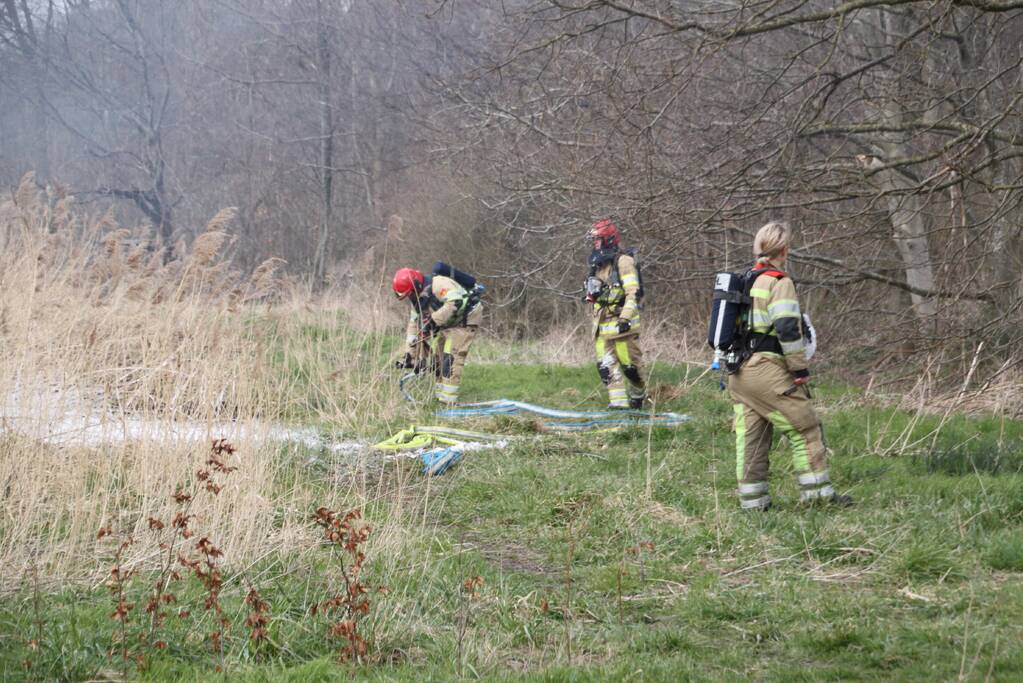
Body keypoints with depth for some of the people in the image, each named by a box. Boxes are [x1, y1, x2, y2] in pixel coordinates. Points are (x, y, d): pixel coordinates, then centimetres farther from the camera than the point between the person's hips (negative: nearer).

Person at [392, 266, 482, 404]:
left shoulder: (438, 284, -29)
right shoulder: (417, 298, 2)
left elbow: (455, 303, -42)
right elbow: (414, 323, 7)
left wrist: (433, 320, -40)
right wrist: (410, 352, 3)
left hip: (465, 319, -10)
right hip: (447, 324, 10)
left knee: (451, 356, -18)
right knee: (437, 356, 9)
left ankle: (448, 398, -19)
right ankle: (439, 393, 19)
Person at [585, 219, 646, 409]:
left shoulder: (623, 261, -9)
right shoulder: (598, 265, 17)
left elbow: (633, 293, -18)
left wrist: (625, 318, -27)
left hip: (621, 324, -8)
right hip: (602, 325, 8)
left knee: (630, 364, -1)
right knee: (606, 365, -1)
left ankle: (639, 396, 20)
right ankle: (618, 401, -1)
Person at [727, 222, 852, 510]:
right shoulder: (779, 283, -8)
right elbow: (787, 329, -17)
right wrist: (800, 370, -11)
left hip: (738, 374, 8)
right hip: (767, 371, -8)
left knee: (750, 435, 10)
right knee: (804, 428, 1)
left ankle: (752, 499, 11)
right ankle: (818, 490, 1)